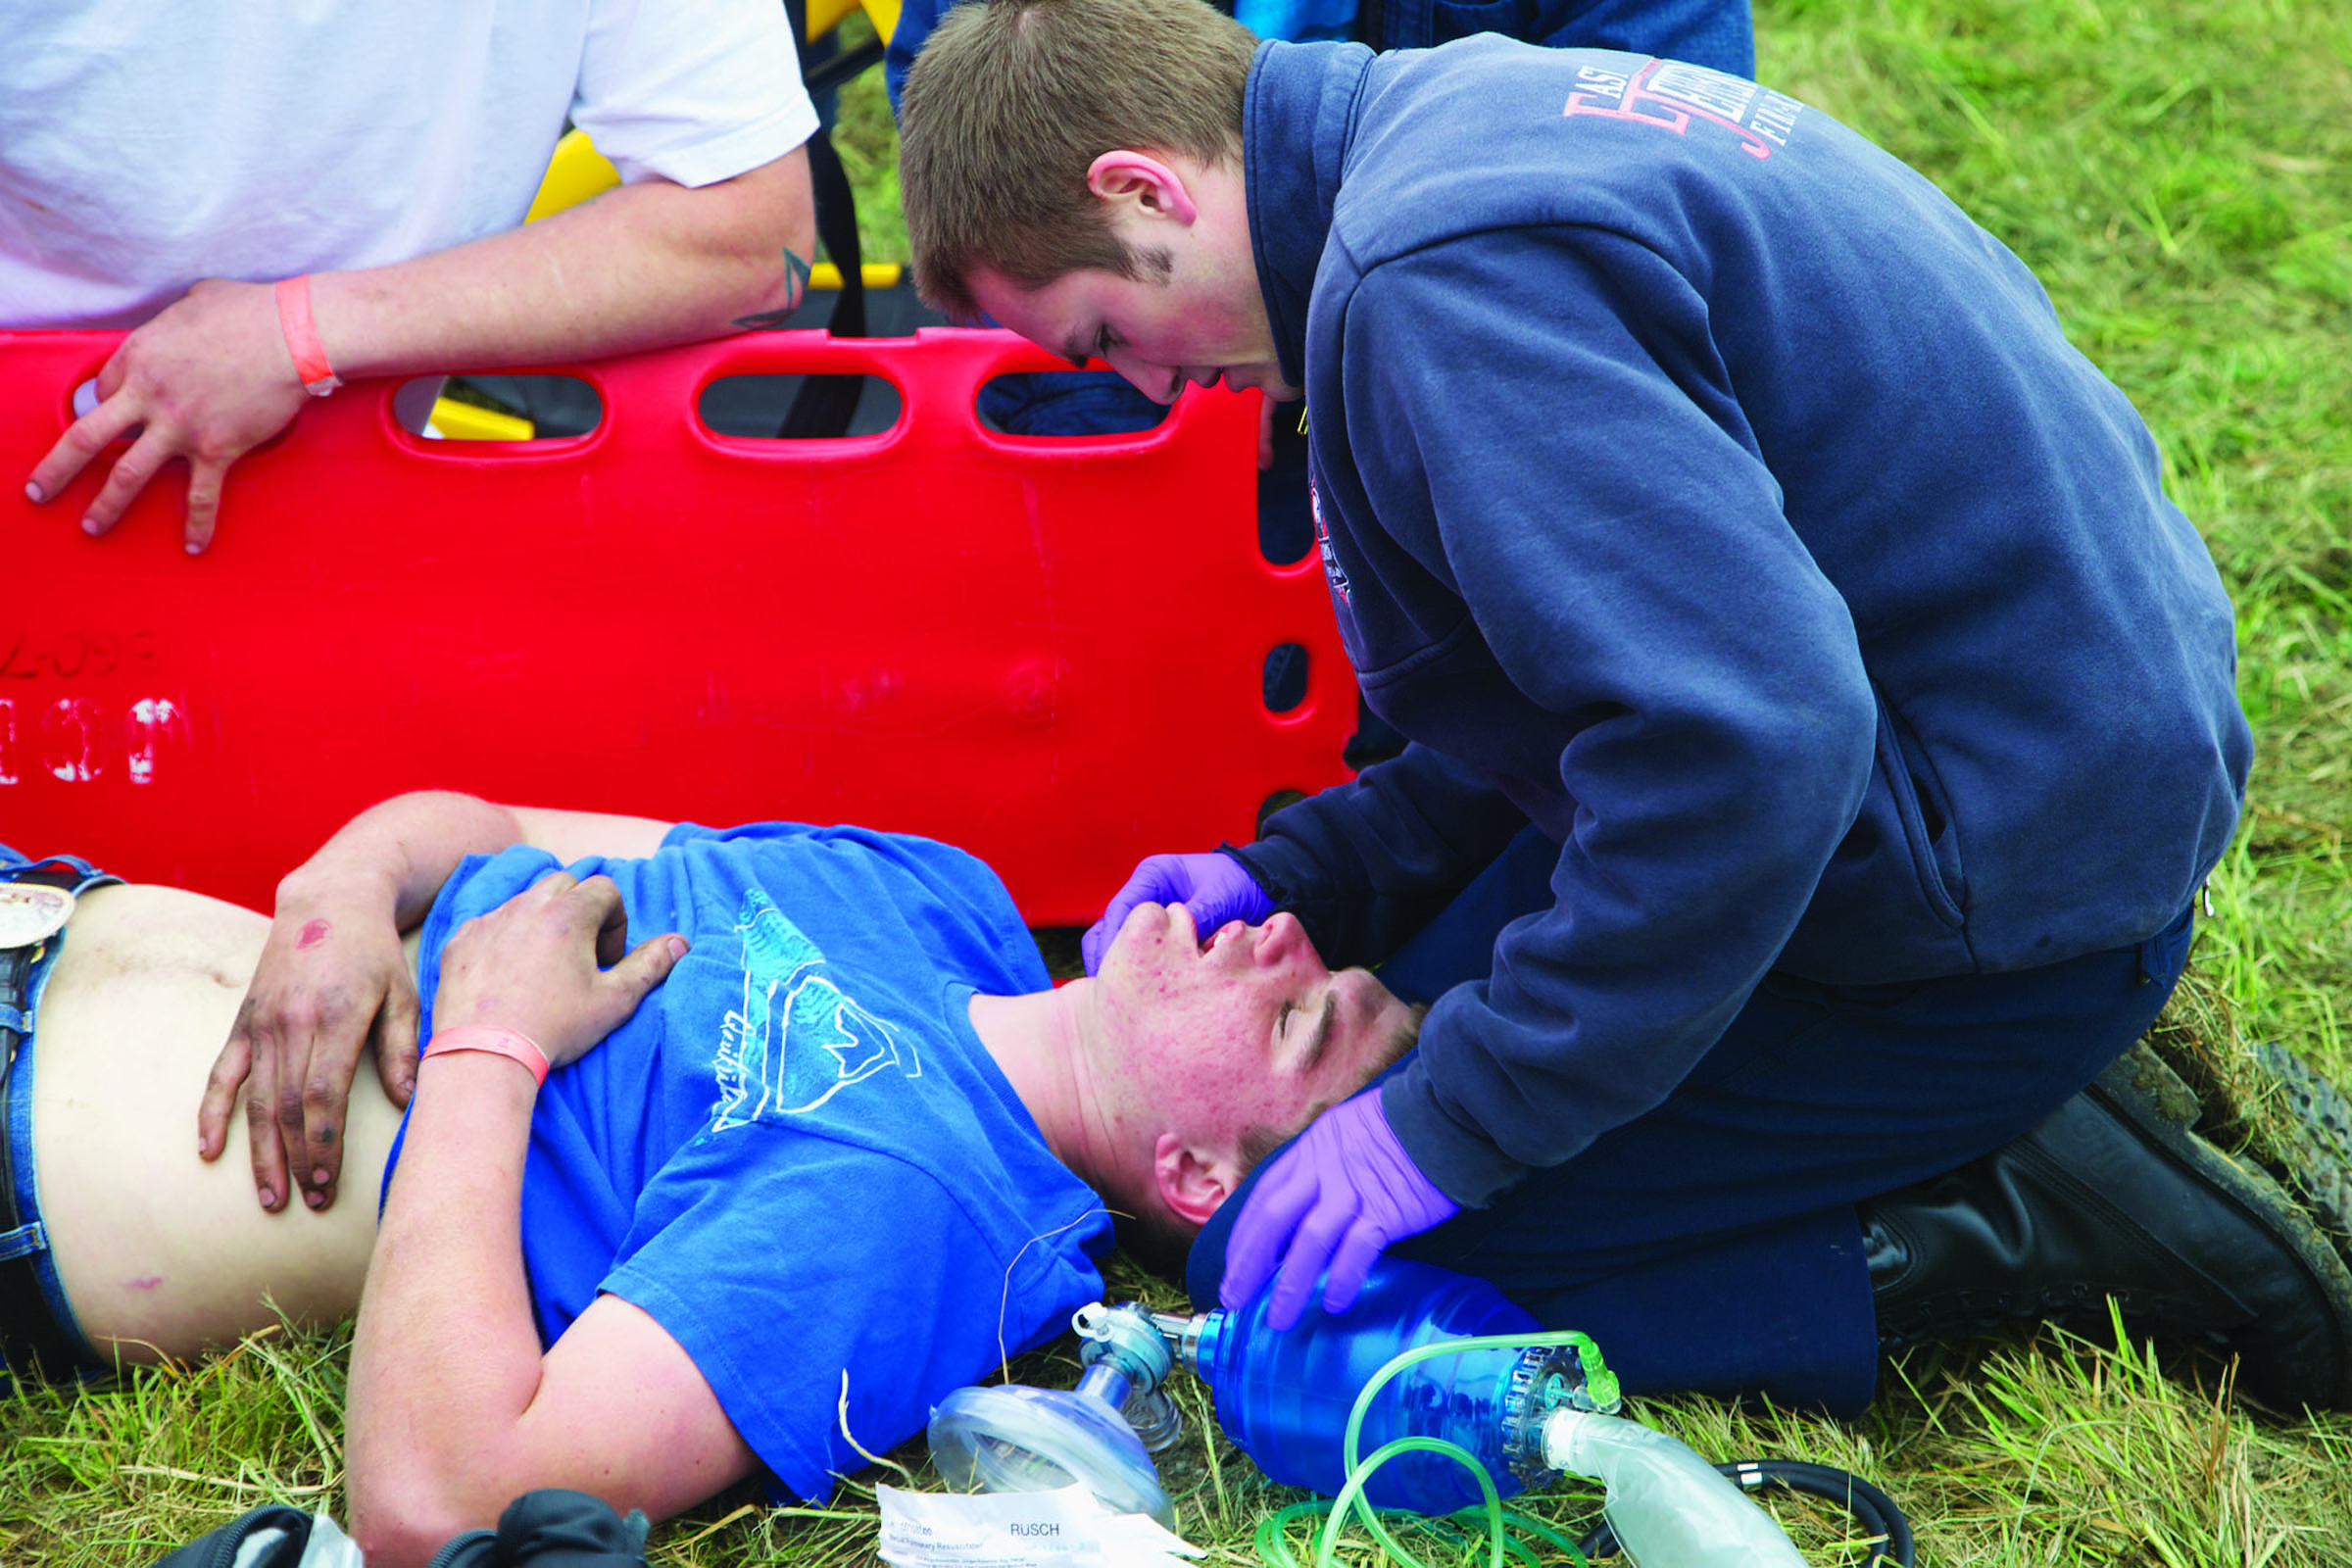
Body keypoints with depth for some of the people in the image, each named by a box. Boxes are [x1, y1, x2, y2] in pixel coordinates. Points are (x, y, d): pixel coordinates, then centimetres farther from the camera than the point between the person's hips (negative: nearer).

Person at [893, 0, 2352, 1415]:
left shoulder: (1439, 281, -24)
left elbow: (1740, 743, -32)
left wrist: (1452, 1123, -22)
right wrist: (1301, 878, 10)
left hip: (1997, 908, -10)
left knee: (1289, 1264, -8)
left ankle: (2049, 1225, -6)